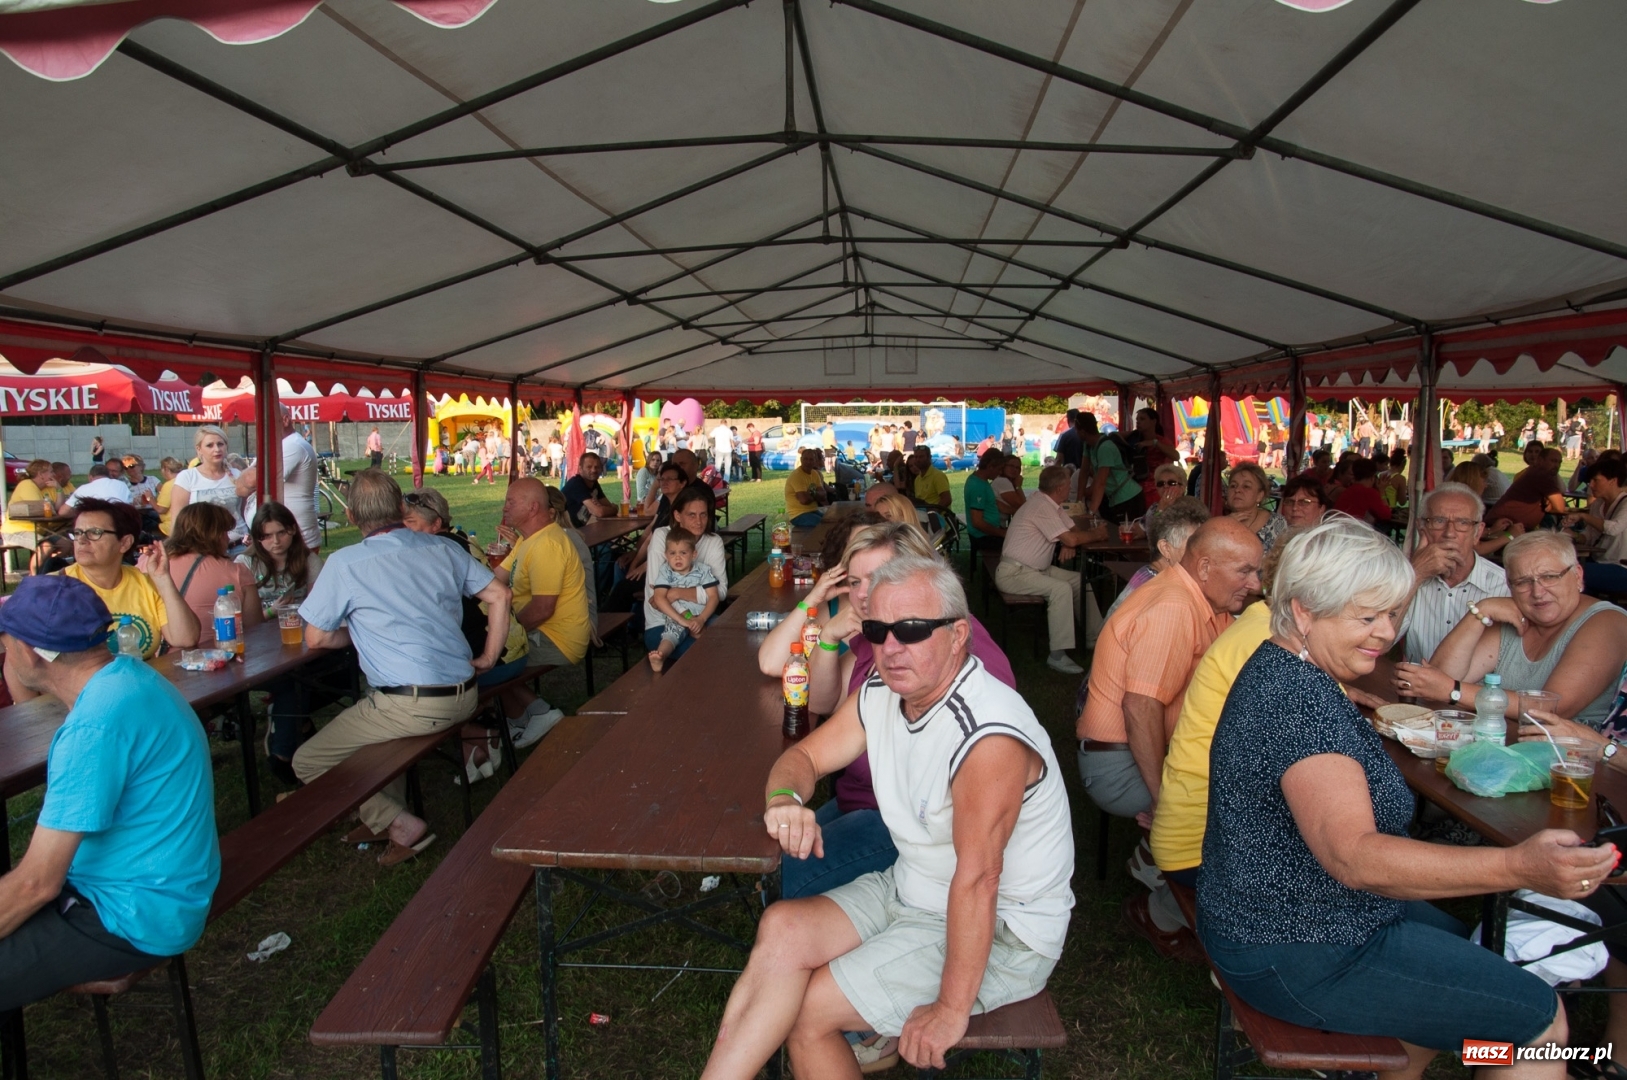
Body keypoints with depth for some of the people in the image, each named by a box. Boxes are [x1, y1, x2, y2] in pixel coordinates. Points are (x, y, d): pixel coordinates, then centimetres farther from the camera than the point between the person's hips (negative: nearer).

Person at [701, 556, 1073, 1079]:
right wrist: (785, 798, -17)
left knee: (805, 1010, -13)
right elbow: (803, 756, 7)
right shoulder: (881, 693, -3)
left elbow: (977, 878, -28)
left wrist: (951, 1011, -21)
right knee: (782, 929, -15)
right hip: (911, 892, 7)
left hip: (999, 932, -7)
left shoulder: (988, 735, -30)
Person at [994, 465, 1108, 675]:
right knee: (1061, 589, -29)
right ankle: (1057, 655, -28)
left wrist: (1070, 543, -8)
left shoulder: (1052, 505, 10)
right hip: (1013, 573, -11)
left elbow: (1073, 530, 15)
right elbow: (1070, 539, -23)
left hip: (1037, 569, 11)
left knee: (1080, 580, 6)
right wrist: (1095, 534, -5)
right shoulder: (1041, 507, -21)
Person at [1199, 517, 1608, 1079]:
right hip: (1294, 958, -11)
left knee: (1467, 950, 29)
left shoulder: (1279, 667, 5)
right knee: (1540, 1020, -4)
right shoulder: (1301, 698, -28)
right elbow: (1353, 856, -37)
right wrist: (1517, 867, -44)